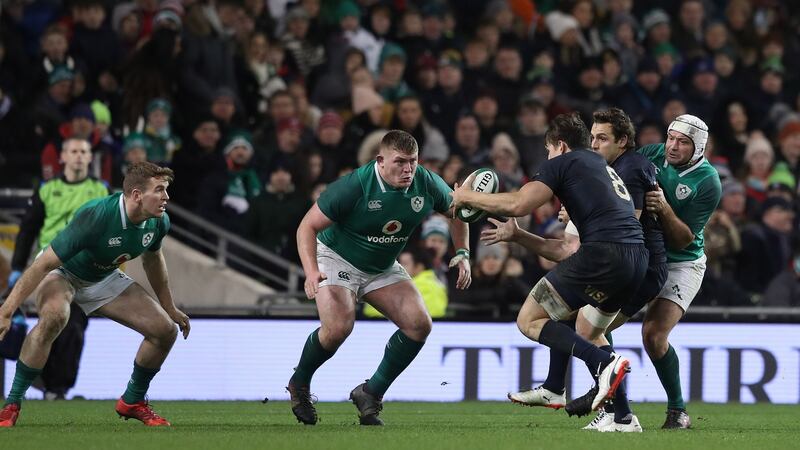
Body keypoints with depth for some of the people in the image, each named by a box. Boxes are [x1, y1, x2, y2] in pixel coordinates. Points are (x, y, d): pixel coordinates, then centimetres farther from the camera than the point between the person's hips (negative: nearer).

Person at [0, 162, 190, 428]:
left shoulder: (159, 222, -16)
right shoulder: (94, 216, -37)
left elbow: (152, 259, 10)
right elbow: (44, 264, -33)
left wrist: (169, 308, 19)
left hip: (104, 280, 6)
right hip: (63, 274, -6)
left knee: (165, 330, -6)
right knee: (53, 316, -39)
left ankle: (133, 402, 18)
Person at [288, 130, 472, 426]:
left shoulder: (428, 185, -15)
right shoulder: (354, 187, -28)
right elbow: (307, 226, -22)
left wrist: (462, 254, -4)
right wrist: (311, 272, -36)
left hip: (383, 268, 5)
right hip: (337, 259, -5)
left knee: (419, 324, -14)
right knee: (338, 327, -27)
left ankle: (370, 394, 1)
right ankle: (299, 384, 3)